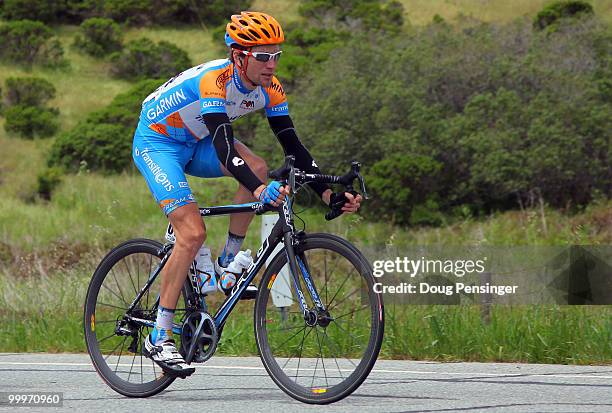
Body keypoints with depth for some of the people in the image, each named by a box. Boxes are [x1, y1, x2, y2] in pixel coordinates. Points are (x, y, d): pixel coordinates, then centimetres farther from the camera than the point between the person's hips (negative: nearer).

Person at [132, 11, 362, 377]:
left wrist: (329, 194, -19)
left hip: (194, 143, 7)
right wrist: (260, 191, -57)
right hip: (156, 143, -7)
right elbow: (223, 144, -44)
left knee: (257, 168, -20)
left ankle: (228, 264, -3)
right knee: (193, 233, -21)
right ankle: (159, 338, -15)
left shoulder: (269, 87, -12)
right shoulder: (215, 80, -34)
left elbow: (293, 145, -9)